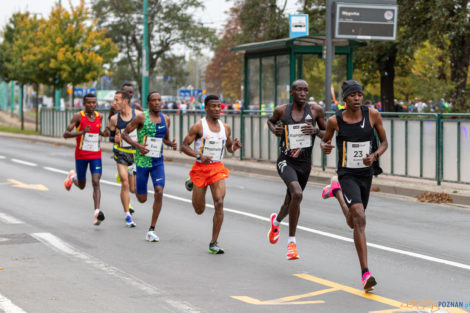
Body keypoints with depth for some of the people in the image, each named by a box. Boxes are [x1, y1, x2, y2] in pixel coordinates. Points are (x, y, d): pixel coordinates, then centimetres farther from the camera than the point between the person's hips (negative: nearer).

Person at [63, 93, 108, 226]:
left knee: (96, 182, -15)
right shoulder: (78, 116, -10)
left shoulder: (99, 116, 3)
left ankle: (97, 213, -22)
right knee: (81, 185, 12)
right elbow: (66, 134, -13)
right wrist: (81, 132, -28)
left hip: (96, 155, 2)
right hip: (81, 155, -2)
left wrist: (103, 133, 3)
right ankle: (72, 177, 48)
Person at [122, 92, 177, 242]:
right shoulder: (141, 117, -8)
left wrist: (171, 144, -3)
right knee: (142, 199, 4)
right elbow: (125, 133, -3)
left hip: (158, 162, 3)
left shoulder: (165, 119, 6)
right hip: (142, 161, -3)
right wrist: (137, 145, -19)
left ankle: (151, 230, -8)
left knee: (159, 192, -16)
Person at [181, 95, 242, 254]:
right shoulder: (198, 127, -8)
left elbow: (229, 148, 19)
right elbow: (184, 146, -8)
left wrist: (235, 146, -5)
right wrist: (199, 156, -24)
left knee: (219, 203, -17)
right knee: (199, 210, 9)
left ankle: (213, 243, -8)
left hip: (218, 169, 2)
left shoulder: (225, 128, 6)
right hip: (200, 168, -2)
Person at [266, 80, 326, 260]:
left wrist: (316, 131, -14)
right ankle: (291, 241, -16)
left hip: (305, 163, 3)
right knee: (297, 194, -28)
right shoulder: (281, 110, -4)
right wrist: (274, 129, -3)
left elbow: (327, 134, 7)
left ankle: (276, 221, 54)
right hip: (286, 161, -3)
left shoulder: (315, 110, -3)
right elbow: (271, 121, 19)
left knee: (291, 201, 18)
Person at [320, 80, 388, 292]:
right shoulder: (335, 121, -10)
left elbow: (384, 142, 3)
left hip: (366, 174, 4)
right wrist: (325, 147, -16)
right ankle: (365, 274, -25)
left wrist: (374, 156, -18)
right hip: (347, 175, -4)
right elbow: (325, 140, 9)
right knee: (360, 219, -24)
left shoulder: (372, 115, -7)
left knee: (353, 223, 22)